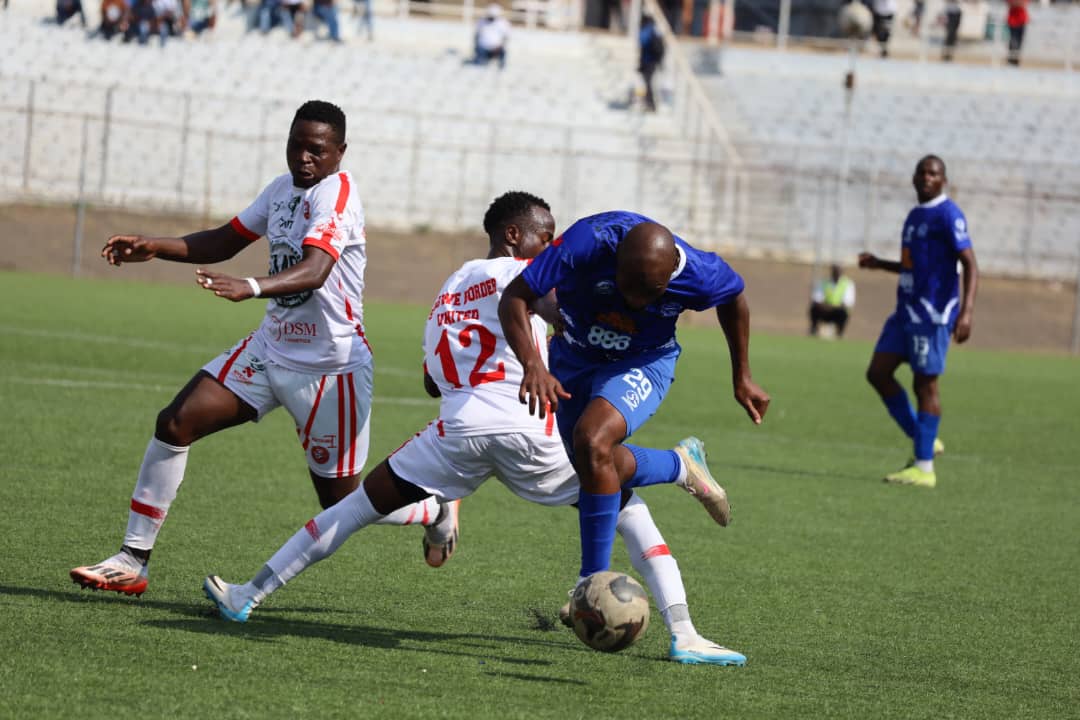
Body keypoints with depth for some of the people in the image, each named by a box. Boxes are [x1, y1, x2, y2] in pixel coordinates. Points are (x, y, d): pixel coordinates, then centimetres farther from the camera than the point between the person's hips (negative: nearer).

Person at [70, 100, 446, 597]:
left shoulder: (336, 194, -20)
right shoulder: (283, 187, 6)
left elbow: (314, 270, -36)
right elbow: (226, 241, 19)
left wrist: (250, 288, -54)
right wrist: (154, 248, 4)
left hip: (330, 366, -7)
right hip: (271, 347, 7)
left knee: (342, 504, 2)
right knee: (174, 424, -6)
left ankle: (436, 508, 33)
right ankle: (133, 562, 1)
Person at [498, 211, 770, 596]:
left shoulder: (698, 275, -30)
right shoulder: (587, 242, -36)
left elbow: (734, 299, -5)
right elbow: (515, 297, -31)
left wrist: (742, 378, 5)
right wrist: (532, 364, -48)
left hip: (643, 363, -3)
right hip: (572, 358, 3)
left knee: (592, 442, -28)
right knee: (600, 468, 11)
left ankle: (595, 583, -18)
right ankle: (681, 466, 40)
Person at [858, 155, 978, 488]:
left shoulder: (948, 215, -10)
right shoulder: (915, 215, 17)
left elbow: (970, 265, -16)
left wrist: (966, 312, -26)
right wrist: (879, 264, 20)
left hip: (933, 313, -9)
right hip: (906, 310, 9)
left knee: (925, 384, -6)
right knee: (878, 373, 6)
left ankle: (924, 467, -1)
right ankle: (923, 440, 16)